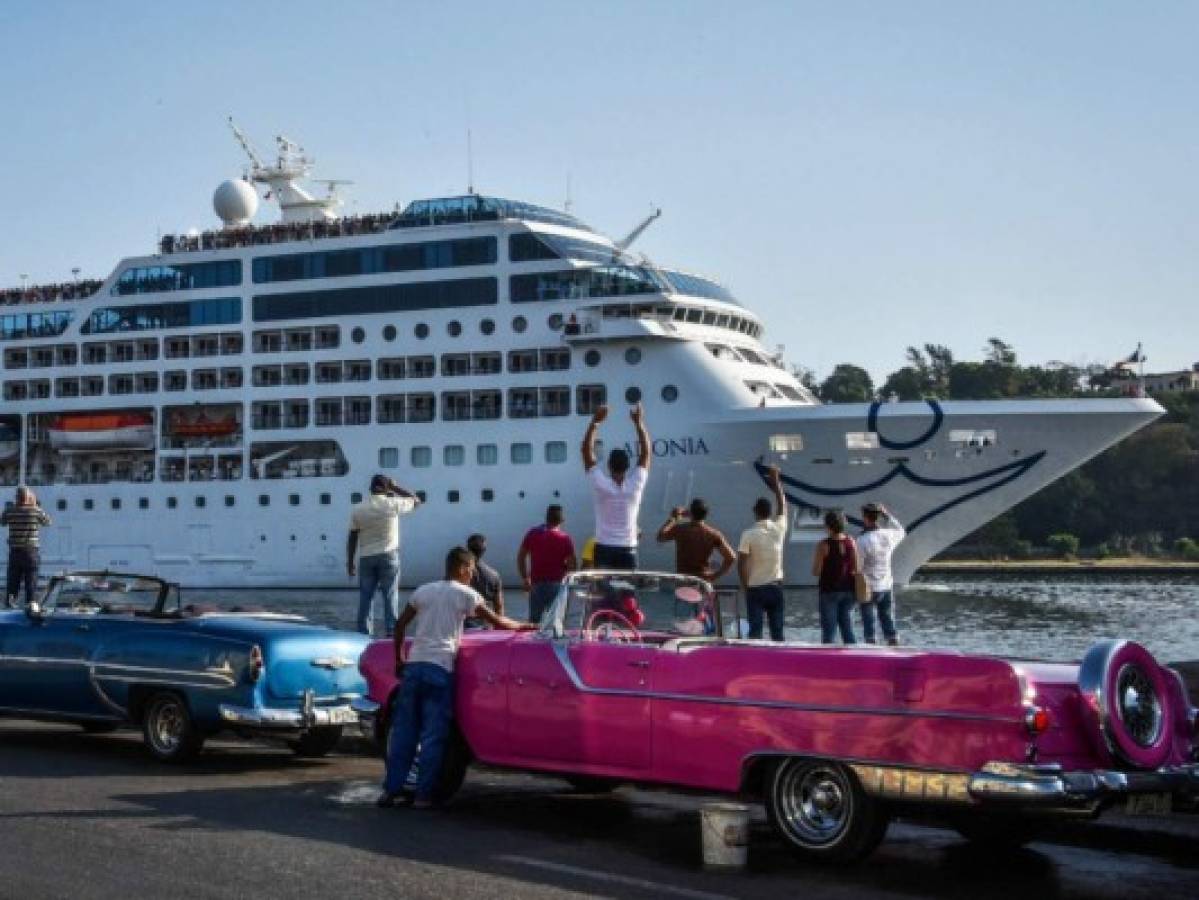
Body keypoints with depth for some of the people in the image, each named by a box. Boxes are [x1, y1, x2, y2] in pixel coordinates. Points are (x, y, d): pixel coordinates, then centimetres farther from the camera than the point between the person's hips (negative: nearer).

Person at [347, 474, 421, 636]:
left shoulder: (358, 509, 2)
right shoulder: (393, 504, -6)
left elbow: (352, 539, 3)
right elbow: (416, 501, 10)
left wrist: (350, 562, 10)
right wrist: (395, 488, 13)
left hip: (366, 557, 2)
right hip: (388, 556, -2)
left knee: (365, 598, 7)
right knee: (389, 596, 0)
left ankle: (363, 633, 8)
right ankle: (391, 631, -3)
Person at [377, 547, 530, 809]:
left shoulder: (423, 590, 15)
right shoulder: (465, 594, 2)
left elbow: (400, 625, 16)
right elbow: (497, 622, 4)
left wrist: (398, 660, 24)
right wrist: (523, 626, 21)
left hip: (413, 666, 5)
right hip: (440, 669, -5)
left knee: (403, 730, 9)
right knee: (433, 735, 0)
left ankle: (391, 789, 8)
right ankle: (423, 794, 0)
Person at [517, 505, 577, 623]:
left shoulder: (533, 534, 3)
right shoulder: (565, 538, -7)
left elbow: (520, 556, 7)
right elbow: (573, 564, -9)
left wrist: (525, 578, 15)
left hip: (536, 584, 3)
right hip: (557, 585, -2)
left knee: (534, 620, 9)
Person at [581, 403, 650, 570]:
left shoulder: (601, 484, -10)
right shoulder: (635, 485, -7)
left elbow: (587, 451, -5)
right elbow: (645, 453, 2)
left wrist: (595, 422, -5)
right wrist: (639, 423, 3)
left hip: (604, 549, -1)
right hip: (627, 550, 1)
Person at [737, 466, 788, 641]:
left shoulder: (749, 534, -10)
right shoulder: (779, 528, -2)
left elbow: (741, 564, -12)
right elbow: (782, 507, 17)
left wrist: (745, 587, 0)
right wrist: (776, 482, 25)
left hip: (755, 589, -3)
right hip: (775, 587, 3)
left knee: (755, 632, -2)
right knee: (777, 632, 7)